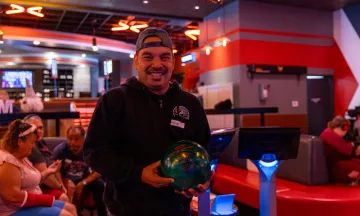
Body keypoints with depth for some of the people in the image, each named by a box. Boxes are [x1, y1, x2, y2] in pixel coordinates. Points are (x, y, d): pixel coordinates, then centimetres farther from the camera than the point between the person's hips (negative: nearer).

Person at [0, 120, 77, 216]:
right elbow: (14, 196, -27)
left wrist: (47, 172, 2)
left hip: (32, 204, 10)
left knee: (71, 208, 9)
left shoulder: (21, 158, 12)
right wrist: (48, 199, -20)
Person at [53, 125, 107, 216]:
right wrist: (67, 182, -32)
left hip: (84, 180, 1)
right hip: (66, 180, -1)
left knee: (100, 184, -25)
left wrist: (82, 183, -27)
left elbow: (97, 171, -12)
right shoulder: (59, 150, -15)